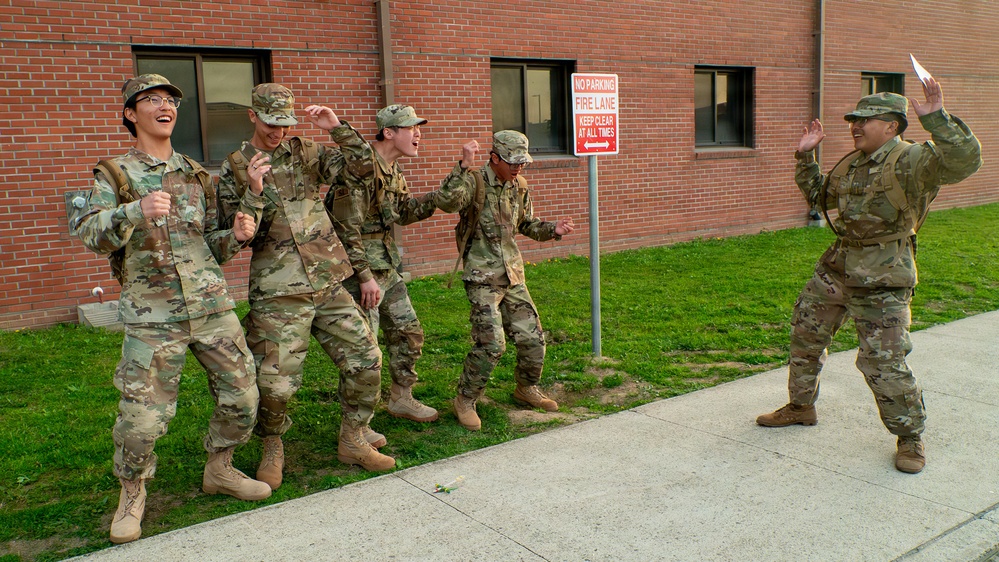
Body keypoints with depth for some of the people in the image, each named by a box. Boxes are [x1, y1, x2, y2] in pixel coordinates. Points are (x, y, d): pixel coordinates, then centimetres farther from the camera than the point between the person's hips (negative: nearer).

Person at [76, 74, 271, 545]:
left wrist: (235, 236, -7)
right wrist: (137, 211, -32)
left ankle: (219, 470, 30)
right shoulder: (114, 174, 3)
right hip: (152, 315, -4)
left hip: (212, 305, 4)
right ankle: (132, 493, 22)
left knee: (242, 397, 5)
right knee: (142, 416, -5)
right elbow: (92, 235, -13)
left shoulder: (195, 174, 15)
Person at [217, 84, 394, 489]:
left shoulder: (305, 153, 9)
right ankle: (273, 449, 23)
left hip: (328, 285, 4)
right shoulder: (234, 171, 2)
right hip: (278, 295, -4)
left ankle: (353, 442, 22)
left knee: (365, 361, 4)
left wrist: (337, 129, -12)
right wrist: (254, 193, -19)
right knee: (275, 382, -5)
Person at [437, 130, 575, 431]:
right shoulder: (475, 182, -12)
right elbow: (448, 203, -33)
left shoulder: (519, 186, 9)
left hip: (513, 276, 7)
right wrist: (464, 166, -36)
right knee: (491, 343, -14)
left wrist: (552, 229, 4)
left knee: (533, 338, 7)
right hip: (483, 278, -7)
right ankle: (465, 401, 5)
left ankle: (526, 389, 33)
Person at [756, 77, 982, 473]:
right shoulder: (851, 165, 12)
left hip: (882, 281, -8)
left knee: (884, 364, -7)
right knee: (805, 334, 18)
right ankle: (801, 407, 38)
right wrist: (805, 157, 17)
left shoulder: (912, 161, -13)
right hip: (837, 267, 8)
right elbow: (817, 195, 26)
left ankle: (910, 436, 14)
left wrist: (936, 118, -36)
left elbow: (963, 161, -30)